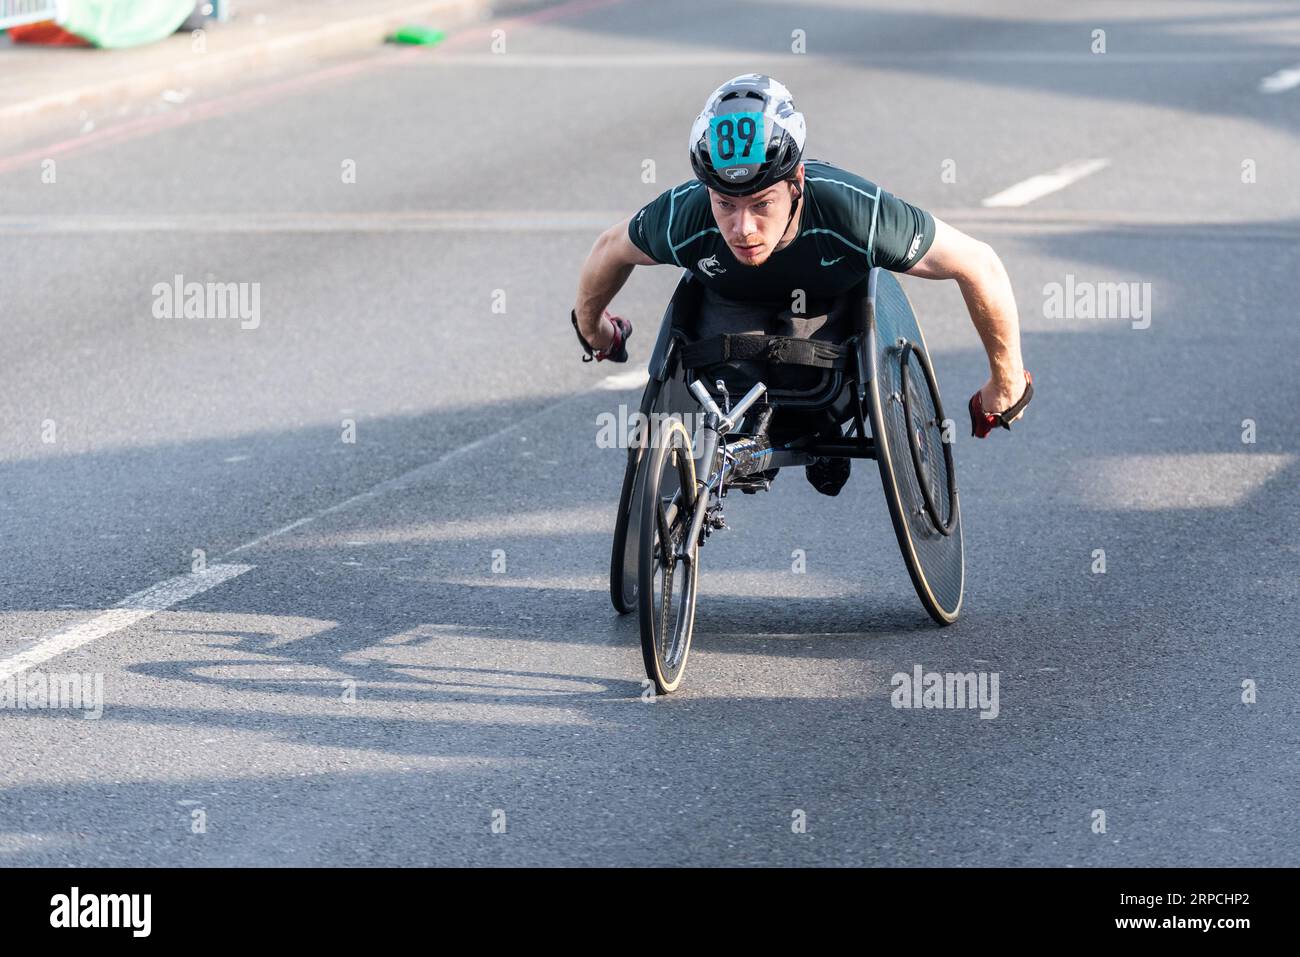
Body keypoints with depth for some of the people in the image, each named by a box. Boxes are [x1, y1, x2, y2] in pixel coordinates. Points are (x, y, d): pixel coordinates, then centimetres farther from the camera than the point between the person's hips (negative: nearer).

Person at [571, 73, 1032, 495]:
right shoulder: (682, 221, -38)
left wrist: (1007, 383, -18)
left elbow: (979, 265, -30)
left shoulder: (858, 214, -44)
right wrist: (591, 328, 8)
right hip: (733, 302, 1)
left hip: (835, 303, -1)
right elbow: (612, 250, -12)